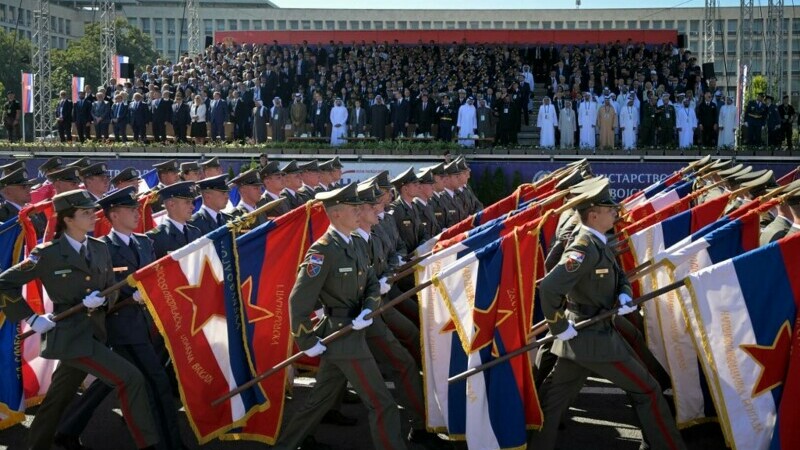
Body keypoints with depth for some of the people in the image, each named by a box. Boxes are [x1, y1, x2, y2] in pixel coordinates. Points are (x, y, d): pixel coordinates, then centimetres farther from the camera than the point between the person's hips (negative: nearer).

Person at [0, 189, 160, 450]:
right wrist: (30, 318, -9)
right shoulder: (48, 253, -10)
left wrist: (102, 299, -11)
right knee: (130, 378, -17)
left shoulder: (100, 249, 7)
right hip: (69, 334, -6)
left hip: (94, 332, 6)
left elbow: (112, 290, 12)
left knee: (59, 397, 18)